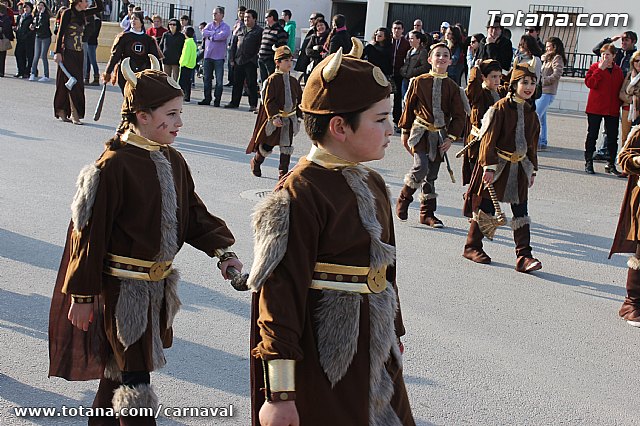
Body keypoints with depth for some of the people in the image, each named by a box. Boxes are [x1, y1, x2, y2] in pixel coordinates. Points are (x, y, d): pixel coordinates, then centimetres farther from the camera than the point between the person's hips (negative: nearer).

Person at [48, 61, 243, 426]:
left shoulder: (174, 162, 3)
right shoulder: (114, 166, -20)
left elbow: (193, 214, 8)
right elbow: (90, 233, -17)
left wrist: (222, 249, -9)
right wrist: (82, 295, -13)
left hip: (159, 283, 7)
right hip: (123, 287, -7)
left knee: (120, 365, 23)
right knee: (134, 375, 1)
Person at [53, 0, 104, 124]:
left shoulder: (83, 13, 10)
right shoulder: (68, 13, -8)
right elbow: (60, 32, -11)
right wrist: (57, 52, -16)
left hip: (79, 53, 7)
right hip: (67, 52, -7)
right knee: (73, 83, -9)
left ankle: (62, 112, 15)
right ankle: (75, 114, -9)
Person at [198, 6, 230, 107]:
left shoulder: (225, 27, 1)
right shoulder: (209, 25, 15)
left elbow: (223, 36, -17)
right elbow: (204, 32, -2)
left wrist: (210, 36, -5)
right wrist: (215, 33, -9)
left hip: (219, 57, -5)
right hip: (208, 55, 5)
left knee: (219, 80, -3)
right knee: (207, 78, 7)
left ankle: (217, 100, 3)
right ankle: (207, 99, 13)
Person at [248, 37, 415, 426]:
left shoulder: (373, 184, 6)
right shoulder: (301, 194, -19)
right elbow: (281, 294, -20)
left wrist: (395, 337, 21)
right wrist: (279, 394, -20)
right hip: (322, 362, -8)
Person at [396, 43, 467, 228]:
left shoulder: (453, 87, 3)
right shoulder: (419, 82, -2)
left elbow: (460, 115, 5)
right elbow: (408, 106, 4)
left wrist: (452, 137, -4)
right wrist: (405, 131, 5)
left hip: (440, 135, 3)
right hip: (420, 132, -3)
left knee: (432, 175, 9)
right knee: (421, 167, -20)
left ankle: (427, 214, 18)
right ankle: (404, 198, 5)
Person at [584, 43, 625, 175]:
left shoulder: (618, 70, 10)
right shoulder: (595, 67, -1)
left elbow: (621, 89, 14)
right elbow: (590, 83, -15)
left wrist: (620, 103, 1)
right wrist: (601, 69, -16)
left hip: (612, 109, 3)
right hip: (595, 108, -3)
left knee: (613, 137, 5)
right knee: (592, 135, 3)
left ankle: (611, 164, 13)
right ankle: (588, 162, 12)